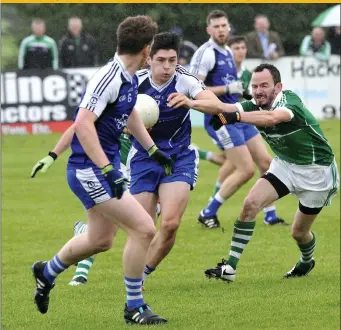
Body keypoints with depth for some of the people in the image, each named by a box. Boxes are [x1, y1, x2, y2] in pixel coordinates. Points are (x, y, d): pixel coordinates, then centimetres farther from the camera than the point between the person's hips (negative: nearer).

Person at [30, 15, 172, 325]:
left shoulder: (130, 78, 6)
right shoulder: (109, 77, -23)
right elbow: (83, 123, -31)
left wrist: (153, 149, 30)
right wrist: (108, 170, -33)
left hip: (105, 166, 10)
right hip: (89, 169, -10)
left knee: (100, 240, 24)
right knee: (143, 229, -15)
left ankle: (46, 273, 48)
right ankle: (134, 307, -2)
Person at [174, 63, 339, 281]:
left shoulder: (290, 101, -29)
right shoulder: (256, 107, -11)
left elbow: (272, 117, -52)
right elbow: (222, 107, -26)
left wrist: (235, 117, -64)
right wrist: (190, 103, -43)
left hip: (317, 172, -5)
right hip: (285, 165, 5)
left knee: (299, 232, 5)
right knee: (251, 203, -16)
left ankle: (307, 262, 41)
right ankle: (230, 268, -13)